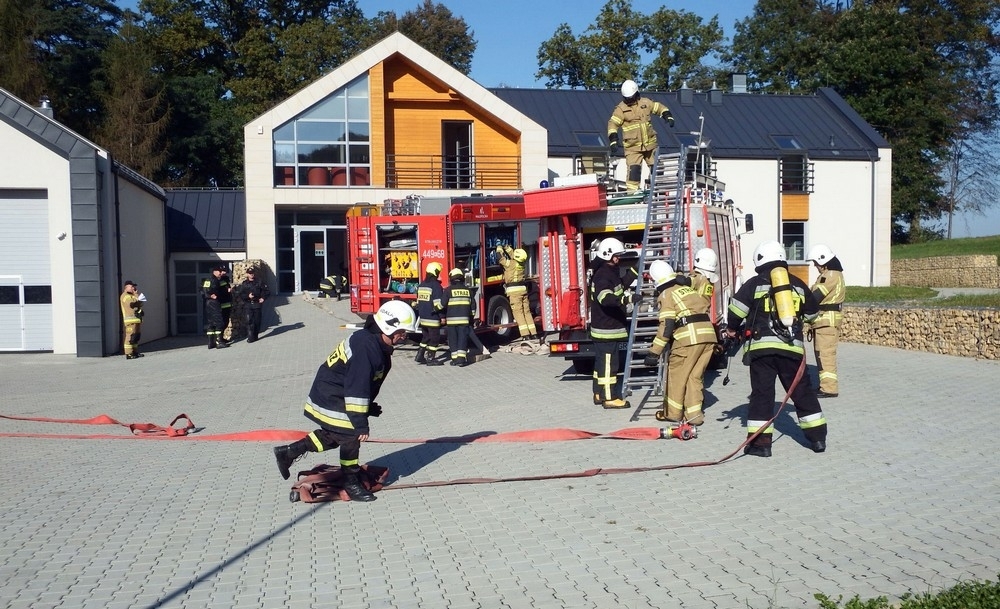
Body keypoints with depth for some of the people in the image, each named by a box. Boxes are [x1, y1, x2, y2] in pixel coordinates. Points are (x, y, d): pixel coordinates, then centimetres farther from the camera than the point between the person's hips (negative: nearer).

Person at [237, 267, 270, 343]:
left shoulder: (260, 282, 5)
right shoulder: (244, 283, 6)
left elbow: (267, 291, 9)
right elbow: (240, 294, 3)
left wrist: (263, 298, -5)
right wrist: (248, 296, -14)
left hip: (257, 304, 1)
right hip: (248, 305, -1)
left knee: (257, 321, 4)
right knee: (249, 320, -10)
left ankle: (255, 336, 17)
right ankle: (250, 337, -11)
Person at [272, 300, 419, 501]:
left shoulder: (380, 346, 3)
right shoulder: (365, 346, -30)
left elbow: (365, 383, 16)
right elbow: (357, 389, -30)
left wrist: (369, 407, 20)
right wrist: (361, 424, -26)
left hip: (335, 396, 11)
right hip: (330, 399, -11)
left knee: (332, 435, 21)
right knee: (350, 436, -4)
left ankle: (288, 452, 29)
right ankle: (351, 483, 12)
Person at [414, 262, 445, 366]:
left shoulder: (421, 285, 9)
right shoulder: (436, 286, -16)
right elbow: (439, 304, -20)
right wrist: (442, 316, -6)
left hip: (422, 318, 8)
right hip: (433, 318, -8)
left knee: (425, 337, 20)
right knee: (434, 339, 2)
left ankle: (420, 355, 20)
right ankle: (431, 359, 5)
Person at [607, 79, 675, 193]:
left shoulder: (645, 102, 5)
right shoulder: (621, 108, -6)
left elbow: (660, 108, 18)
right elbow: (612, 124, -9)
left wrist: (668, 117, 2)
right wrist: (613, 142, -19)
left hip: (650, 144, 4)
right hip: (633, 146, -4)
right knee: (634, 169, -19)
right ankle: (631, 190, -14)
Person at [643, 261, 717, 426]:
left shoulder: (666, 295, 2)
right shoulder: (687, 288, 24)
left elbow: (666, 326, -8)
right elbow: (706, 304, 27)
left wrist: (654, 352, -8)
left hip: (689, 337, -7)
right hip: (709, 335, 7)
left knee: (676, 374, 8)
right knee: (695, 375, 15)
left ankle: (672, 414, 15)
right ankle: (694, 415, 14)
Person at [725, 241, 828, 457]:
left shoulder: (754, 283, 1)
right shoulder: (798, 284, 13)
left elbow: (736, 310, -4)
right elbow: (812, 311, 24)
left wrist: (732, 328, 15)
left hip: (761, 347, -3)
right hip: (792, 347, 3)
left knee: (762, 393, 1)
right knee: (802, 392, 14)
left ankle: (760, 442, 0)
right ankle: (817, 437, 20)